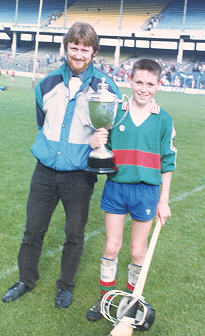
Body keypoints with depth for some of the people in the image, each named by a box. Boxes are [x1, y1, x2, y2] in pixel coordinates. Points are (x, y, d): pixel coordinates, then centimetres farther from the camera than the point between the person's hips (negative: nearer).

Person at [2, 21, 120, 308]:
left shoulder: (104, 86, -6)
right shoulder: (49, 83, 3)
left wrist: (98, 140, -16)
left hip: (79, 174, -2)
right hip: (45, 170, 3)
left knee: (75, 235, 10)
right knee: (33, 230, 13)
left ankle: (66, 284, 33)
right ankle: (26, 279, 35)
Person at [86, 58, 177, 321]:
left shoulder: (164, 120, 0)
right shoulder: (115, 112, 1)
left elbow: (167, 163, 4)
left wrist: (163, 201, 3)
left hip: (146, 190, -1)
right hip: (116, 186, 1)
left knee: (138, 250, 9)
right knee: (111, 246, 9)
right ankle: (105, 298, 27)